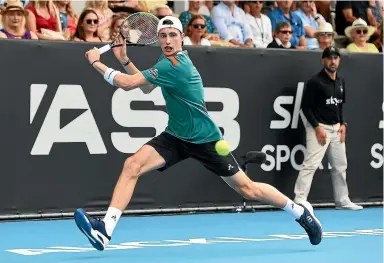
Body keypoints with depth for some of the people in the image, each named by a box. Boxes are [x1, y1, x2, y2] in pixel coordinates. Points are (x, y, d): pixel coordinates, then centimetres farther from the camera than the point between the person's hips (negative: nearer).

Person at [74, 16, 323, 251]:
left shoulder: (173, 65, -24)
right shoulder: (173, 58, 4)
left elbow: (127, 83, -26)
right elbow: (146, 87, 17)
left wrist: (96, 62, -14)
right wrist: (124, 60, 5)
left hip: (205, 140, -8)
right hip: (176, 136, 8)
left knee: (247, 188, 2)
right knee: (132, 165, -15)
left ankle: (301, 211, 24)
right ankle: (105, 230, -21)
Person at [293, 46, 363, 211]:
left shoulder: (341, 81, 10)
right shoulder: (315, 81, -12)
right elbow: (306, 107, -12)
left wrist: (343, 124, 7)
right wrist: (317, 127, -17)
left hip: (336, 128, 8)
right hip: (318, 127, -7)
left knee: (340, 165, 13)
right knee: (311, 164, -15)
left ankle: (342, 201, 24)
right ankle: (299, 201, -16)